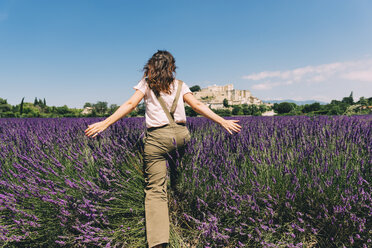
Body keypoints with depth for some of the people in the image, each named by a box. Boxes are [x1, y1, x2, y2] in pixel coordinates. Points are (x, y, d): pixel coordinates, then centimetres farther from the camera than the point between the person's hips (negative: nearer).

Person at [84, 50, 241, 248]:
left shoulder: (146, 84, 11)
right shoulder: (180, 86, 17)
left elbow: (130, 104, -1)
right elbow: (197, 105, 8)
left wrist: (105, 123, -3)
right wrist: (222, 121, 9)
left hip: (157, 137, -2)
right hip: (181, 134, 3)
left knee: (155, 189, -4)